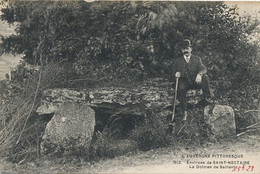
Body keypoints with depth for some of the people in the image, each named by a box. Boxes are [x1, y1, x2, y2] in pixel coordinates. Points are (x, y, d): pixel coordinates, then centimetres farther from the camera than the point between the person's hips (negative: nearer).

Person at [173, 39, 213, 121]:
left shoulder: (197, 59, 5)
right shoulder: (178, 61, 7)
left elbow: (204, 69, -6)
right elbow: (174, 71, 13)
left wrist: (199, 74, -30)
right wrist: (176, 73, -13)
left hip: (196, 81, 0)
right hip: (185, 82, 0)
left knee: (205, 77, -29)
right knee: (180, 88, -33)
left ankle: (207, 97, -6)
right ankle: (184, 112, -25)